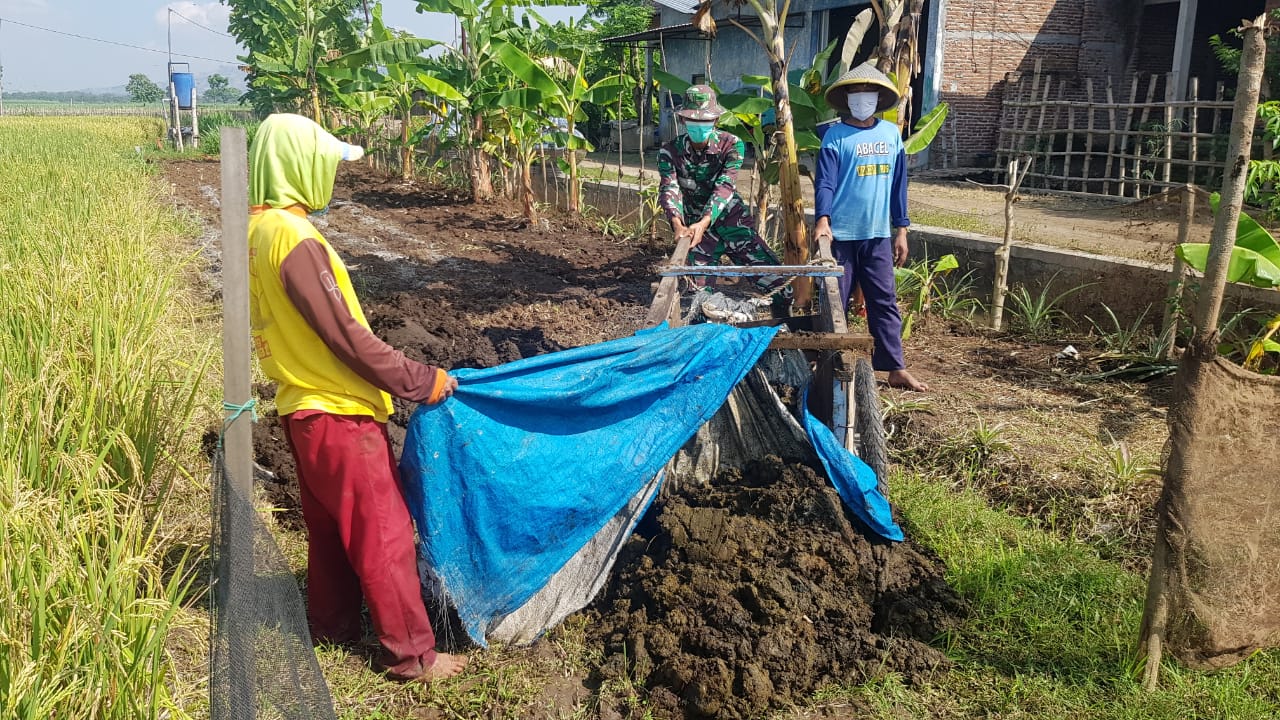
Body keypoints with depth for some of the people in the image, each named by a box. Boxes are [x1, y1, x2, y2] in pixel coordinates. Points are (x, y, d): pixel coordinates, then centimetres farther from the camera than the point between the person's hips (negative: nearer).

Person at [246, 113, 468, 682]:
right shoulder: (293, 236, -23)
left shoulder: (256, 231, 6)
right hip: (339, 412, -9)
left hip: (302, 405, 9)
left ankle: (332, 622, 37)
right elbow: (345, 334, -23)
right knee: (384, 533, 1)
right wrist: (420, 381, -16)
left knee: (329, 524, 22)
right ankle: (411, 653, 11)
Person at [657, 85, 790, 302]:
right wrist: (677, 224, -41)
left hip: (733, 222, 0)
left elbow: (724, 187, -23)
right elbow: (669, 189, -20)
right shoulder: (670, 152, -7)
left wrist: (703, 223, -39)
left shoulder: (731, 144, -10)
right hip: (697, 228, 1)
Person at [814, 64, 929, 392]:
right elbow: (825, 182, -11)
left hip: (878, 235, 4)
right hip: (841, 234, -4)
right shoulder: (835, 136, -3)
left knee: (885, 302, 6)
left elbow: (898, 184, 12)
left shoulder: (891, 133, 9)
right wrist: (822, 220, -27)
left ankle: (896, 369, 11)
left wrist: (901, 230, 10)